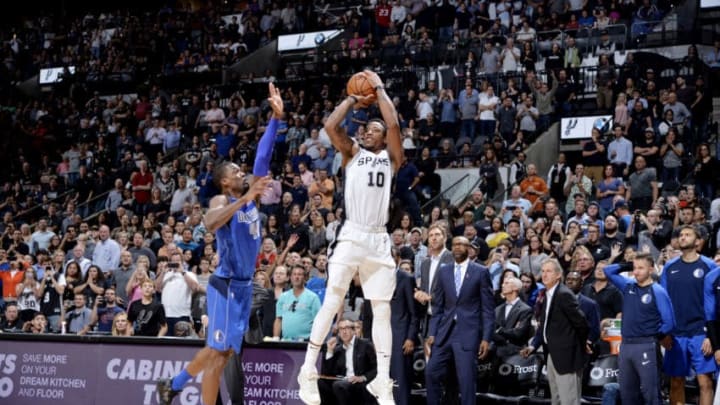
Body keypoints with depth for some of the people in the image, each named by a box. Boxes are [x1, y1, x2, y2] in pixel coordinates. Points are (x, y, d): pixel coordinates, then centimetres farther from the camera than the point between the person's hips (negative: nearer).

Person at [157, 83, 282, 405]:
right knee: (219, 353, -7)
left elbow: (263, 158, 8)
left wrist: (276, 118, 2)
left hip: (244, 285, 8)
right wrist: (245, 199, -39)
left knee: (218, 350, 16)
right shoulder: (221, 201, -11)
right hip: (227, 285, -8)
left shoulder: (250, 198, 11)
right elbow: (210, 224, -34)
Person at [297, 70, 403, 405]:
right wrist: (354, 99, 9)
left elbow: (394, 124, -3)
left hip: (379, 240, 2)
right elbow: (331, 125, -3)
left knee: (382, 310, 2)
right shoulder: (352, 152, 13)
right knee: (332, 302, -8)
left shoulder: (390, 157, 13)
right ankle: (308, 370, -2)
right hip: (352, 237, -2)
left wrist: (379, 88, 7)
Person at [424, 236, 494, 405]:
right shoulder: (443, 271, 10)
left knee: (467, 379, -3)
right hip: (445, 332, 4)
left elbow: (488, 308, -1)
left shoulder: (481, 272, -1)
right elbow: (437, 306, 12)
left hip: (468, 333, -4)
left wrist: (486, 338, -7)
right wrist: (432, 333, 4)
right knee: (431, 373, 3)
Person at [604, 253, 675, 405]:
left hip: (646, 347, -6)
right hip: (626, 345, 6)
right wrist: (627, 266, 11)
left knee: (650, 392, -5)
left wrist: (653, 337, -2)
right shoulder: (628, 286, 11)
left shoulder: (658, 292, -6)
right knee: (627, 391, 11)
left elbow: (669, 323, -7)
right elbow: (608, 271, 20)